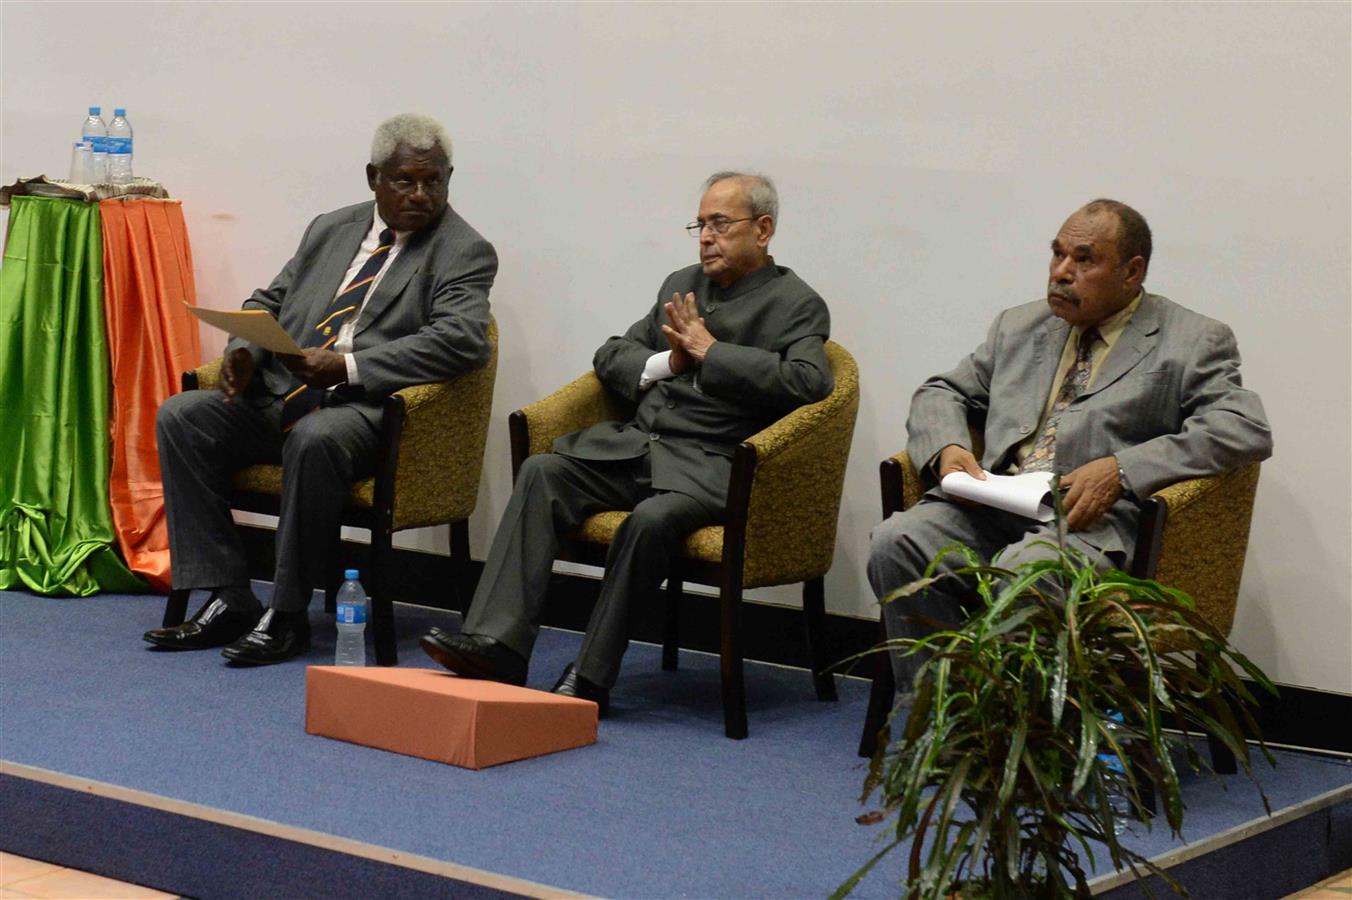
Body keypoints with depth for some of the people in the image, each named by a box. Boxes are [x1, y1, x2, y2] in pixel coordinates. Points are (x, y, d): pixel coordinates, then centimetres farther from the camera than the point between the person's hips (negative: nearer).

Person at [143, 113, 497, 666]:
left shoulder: (464, 253, -1)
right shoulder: (331, 230, 19)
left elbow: (462, 340, -17)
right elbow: (270, 301, 25)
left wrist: (346, 367, -24)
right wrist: (245, 349, -1)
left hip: (367, 408, -7)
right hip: (281, 394, 7)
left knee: (314, 438, -38)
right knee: (180, 416, -12)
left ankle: (287, 615, -25)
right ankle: (228, 599, -12)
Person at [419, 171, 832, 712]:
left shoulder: (797, 306, 2)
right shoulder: (681, 286, 22)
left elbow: (809, 382, -17)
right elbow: (611, 358, 23)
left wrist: (710, 352, -11)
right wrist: (666, 364, 1)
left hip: (710, 465, -6)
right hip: (638, 443, 6)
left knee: (653, 518, -35)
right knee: (541, 472, -19)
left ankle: (589, 678, -28)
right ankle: (497, 643, -27)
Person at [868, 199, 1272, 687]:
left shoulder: (1193, 343, 8)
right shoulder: (1018, 326, 25)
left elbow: (1247, 431, -7)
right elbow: (942, 393, 27)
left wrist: (1122, 470, -17)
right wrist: (947, 448, 0)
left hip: (1088, 520, -5)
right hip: (991, 504, 5)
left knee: (1022, 573, -37)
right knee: (894, 543, -24)